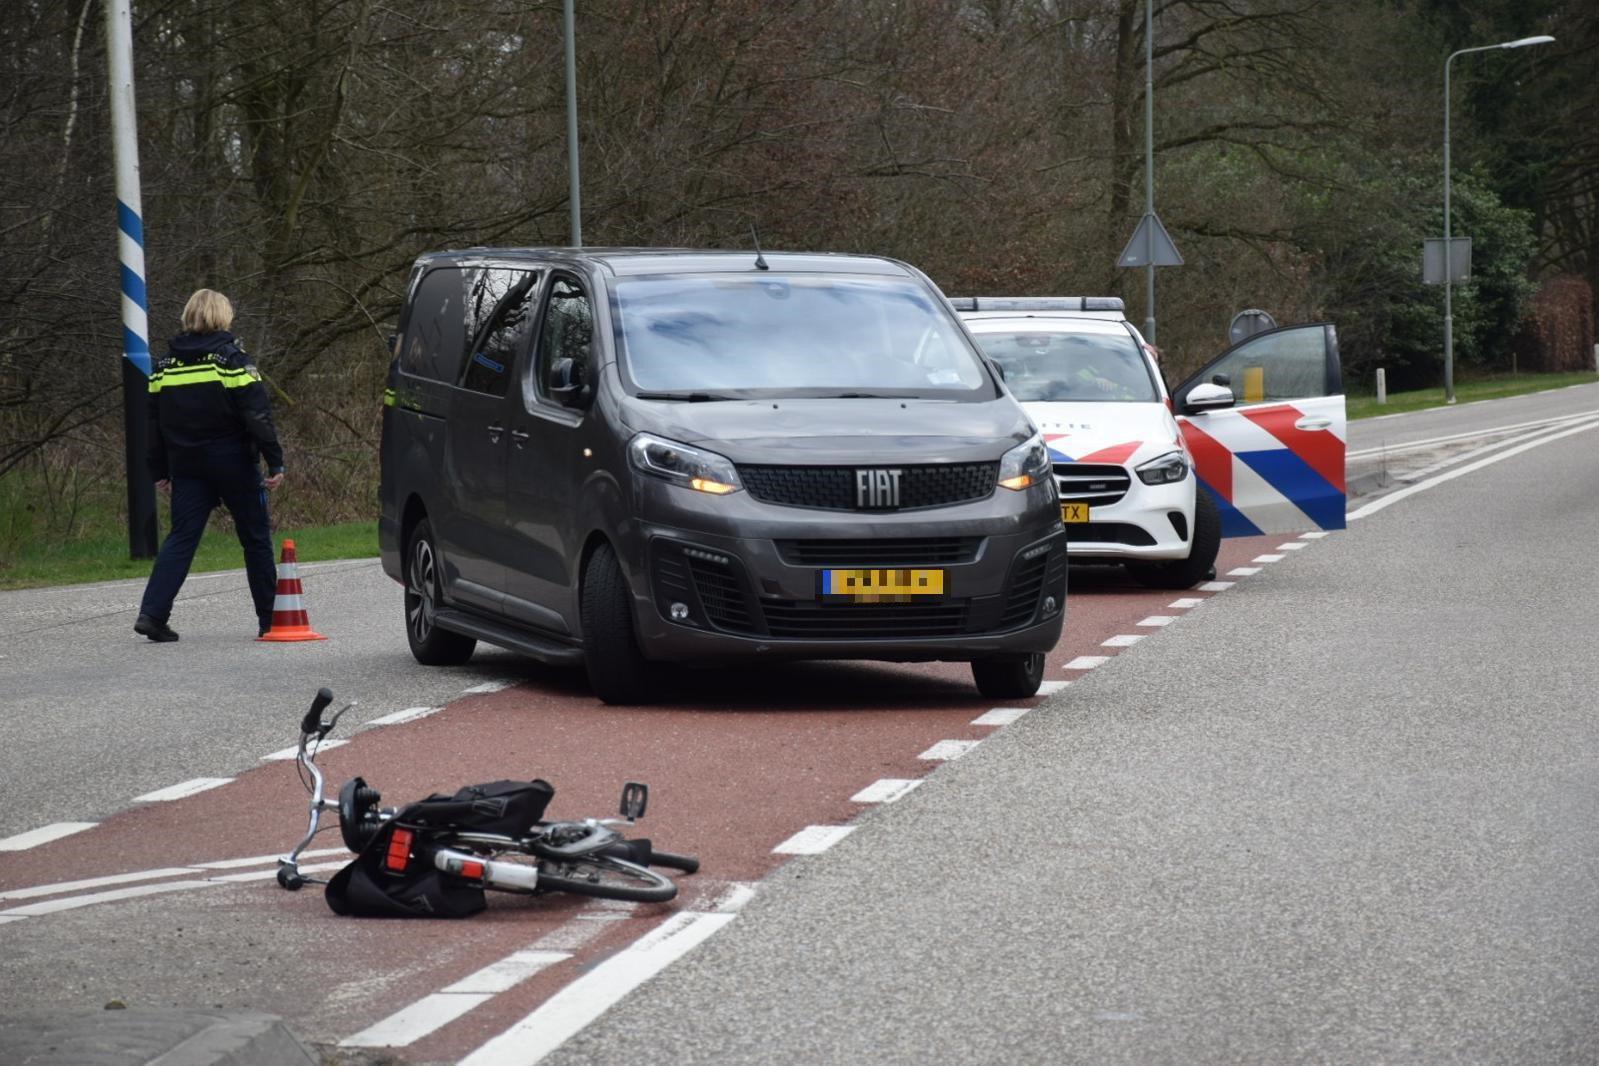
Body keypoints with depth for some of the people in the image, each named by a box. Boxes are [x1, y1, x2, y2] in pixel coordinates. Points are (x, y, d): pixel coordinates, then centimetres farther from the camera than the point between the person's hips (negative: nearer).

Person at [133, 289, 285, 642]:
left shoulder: (164, 365, 7)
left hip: (186, 467, 4)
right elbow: (257, 416, -13)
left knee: (181, 537, 3)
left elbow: (154, 422, 10)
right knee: (255, 538, 7)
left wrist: (160, 472, 15)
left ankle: (152, 611, -13)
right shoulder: (232, 360, -8)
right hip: (234, 464, -4)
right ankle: (270, 619, 12)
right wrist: (275, 463, -10)